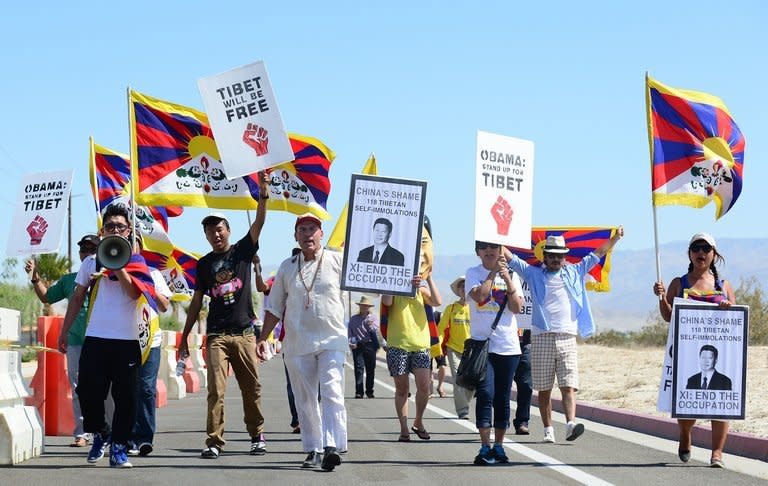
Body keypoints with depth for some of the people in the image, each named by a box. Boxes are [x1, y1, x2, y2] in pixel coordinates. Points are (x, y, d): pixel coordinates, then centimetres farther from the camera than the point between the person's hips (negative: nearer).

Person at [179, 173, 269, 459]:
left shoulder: (242, 250, 7)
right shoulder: (204, 264, 10)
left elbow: (259, 223, -7)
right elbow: (197, 302, 13)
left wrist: (263, 192, -20)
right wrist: (184, 336, 9)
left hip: (244, 333, 0)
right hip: (216, 335, 0)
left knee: (252, 389, 4)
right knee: (215, 390, -9)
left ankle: (257, 437, 16)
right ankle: (214, 442, -10)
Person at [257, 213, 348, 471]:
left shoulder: (337, 261, 5)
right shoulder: (287, 267, 12)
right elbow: (275, 307, 16)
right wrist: (262, 338, 11)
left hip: (332, 340, -3)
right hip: (297, 343, 3)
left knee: (332, 393, -16)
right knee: (305, 399, 5)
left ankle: (331, 447, -24)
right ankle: (313, 450, 12)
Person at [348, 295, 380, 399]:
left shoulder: (373, 318, 13)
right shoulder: (353, 319, 15)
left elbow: (376, 331, 1)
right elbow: (349, 332, 10)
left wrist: (370, 326, -18)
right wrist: (350, 342, -6)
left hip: (370, 346, 0)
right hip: (357, 346, 0)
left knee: (370, 369, 2)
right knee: (359, 368, -9)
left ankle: (369, 391, 11)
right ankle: (359, 392, -12)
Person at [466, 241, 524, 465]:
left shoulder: (512, 275, 9)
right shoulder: (473, 273, 5)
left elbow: (517, 308, -2)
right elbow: (478, 296, -14)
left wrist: (508, 281, -13)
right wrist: (493, 272, -10)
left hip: (508, 345, 2)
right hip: (481, 343, -2)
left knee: (503, 397, 6)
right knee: (485, 394, -12)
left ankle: (498, 446, 13)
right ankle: (485, 448, -13)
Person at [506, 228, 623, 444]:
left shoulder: (574, 272, 15)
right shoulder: (533, 274, 11)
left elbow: (597, 254, 21)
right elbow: (511, 258, 8)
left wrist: (615, 238, 19)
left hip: (567, 338, 0)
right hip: (541, 339, 0)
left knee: (569, 385, -12)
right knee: (544, 389, 2)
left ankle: (571, 423, -25)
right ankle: (548, 430, 7)